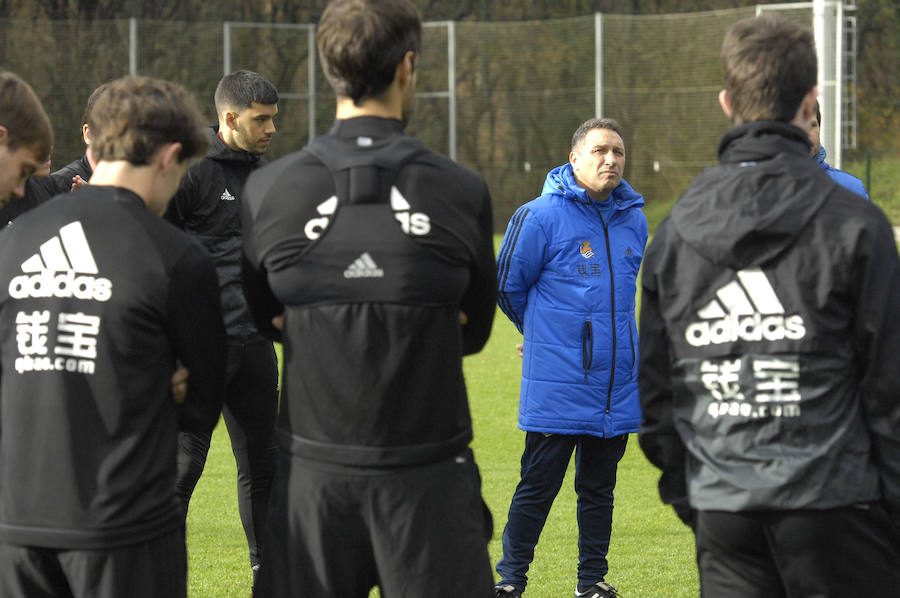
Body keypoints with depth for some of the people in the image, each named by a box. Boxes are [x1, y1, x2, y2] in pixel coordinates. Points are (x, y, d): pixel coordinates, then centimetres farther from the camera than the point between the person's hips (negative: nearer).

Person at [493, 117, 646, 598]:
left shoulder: (633, 220, 7)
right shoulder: (541, 216, -10)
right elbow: (507, 285, 1)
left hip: (616, 387, 5)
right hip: (557, 391, -5)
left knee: (599, 487, 13)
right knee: (537, 487, 0)